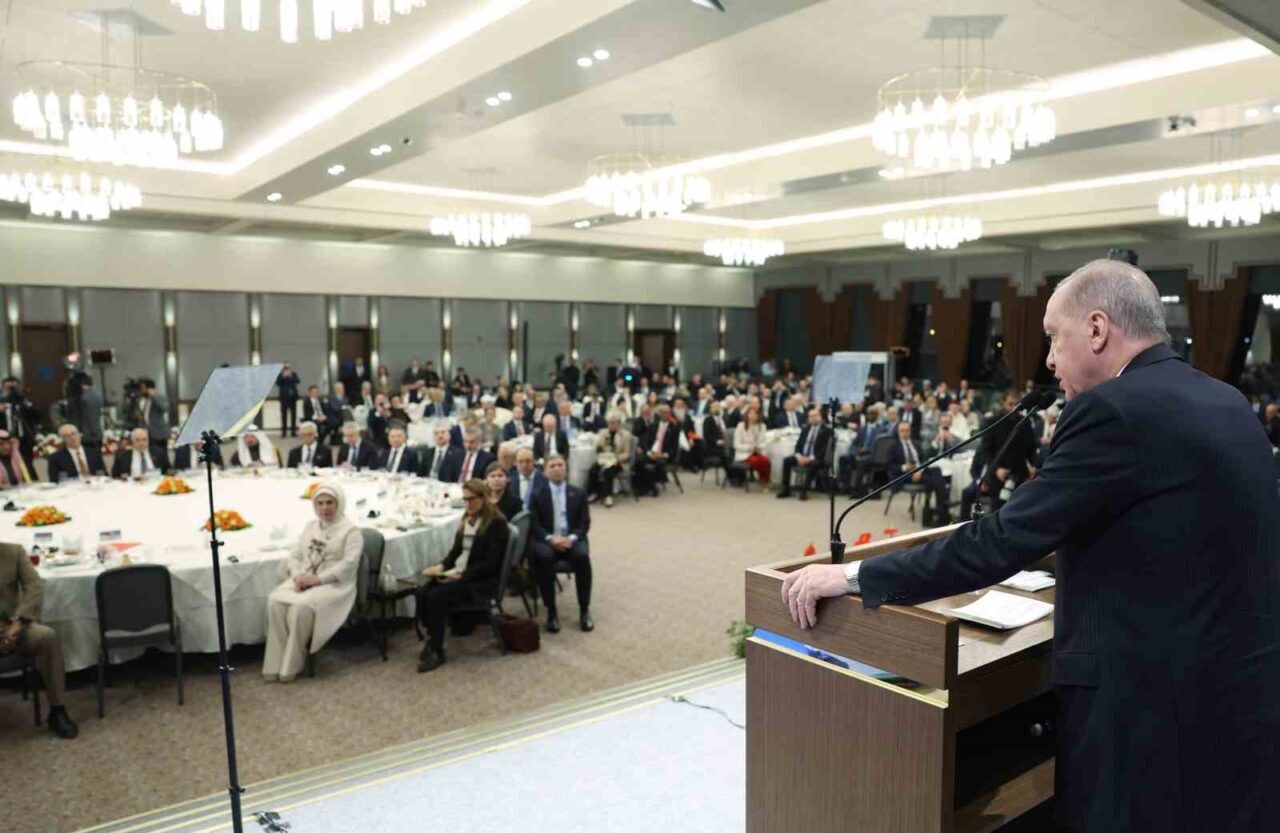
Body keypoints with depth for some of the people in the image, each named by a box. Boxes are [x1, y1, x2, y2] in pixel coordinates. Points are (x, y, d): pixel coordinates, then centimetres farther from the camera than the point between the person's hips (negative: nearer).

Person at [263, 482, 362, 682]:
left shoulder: (351, 530, -3)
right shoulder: (310, 526, 17)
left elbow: (349, 563, -14)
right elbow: (295, 555, 14)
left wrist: (318, 578, -22)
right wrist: (298, 576, -9)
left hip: (333, 585, -6)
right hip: (303, 581, 6)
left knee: (301, 606, -33)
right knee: (275, 601, -23)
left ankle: (291, 665, -17)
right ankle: (276, 663, -17)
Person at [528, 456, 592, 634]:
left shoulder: (579, 494, 12)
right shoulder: (537, 495, 9)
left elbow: (585, 523, 4)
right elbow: (534, 525, 0)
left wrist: (572, 538, -16)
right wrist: (550, 538, -19)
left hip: (572, 539, 1)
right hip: (546, 540, -1)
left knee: (582, 556, -33)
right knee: (545, 557, -35)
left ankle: (584, 610, -19)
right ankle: (551, 612, -24)